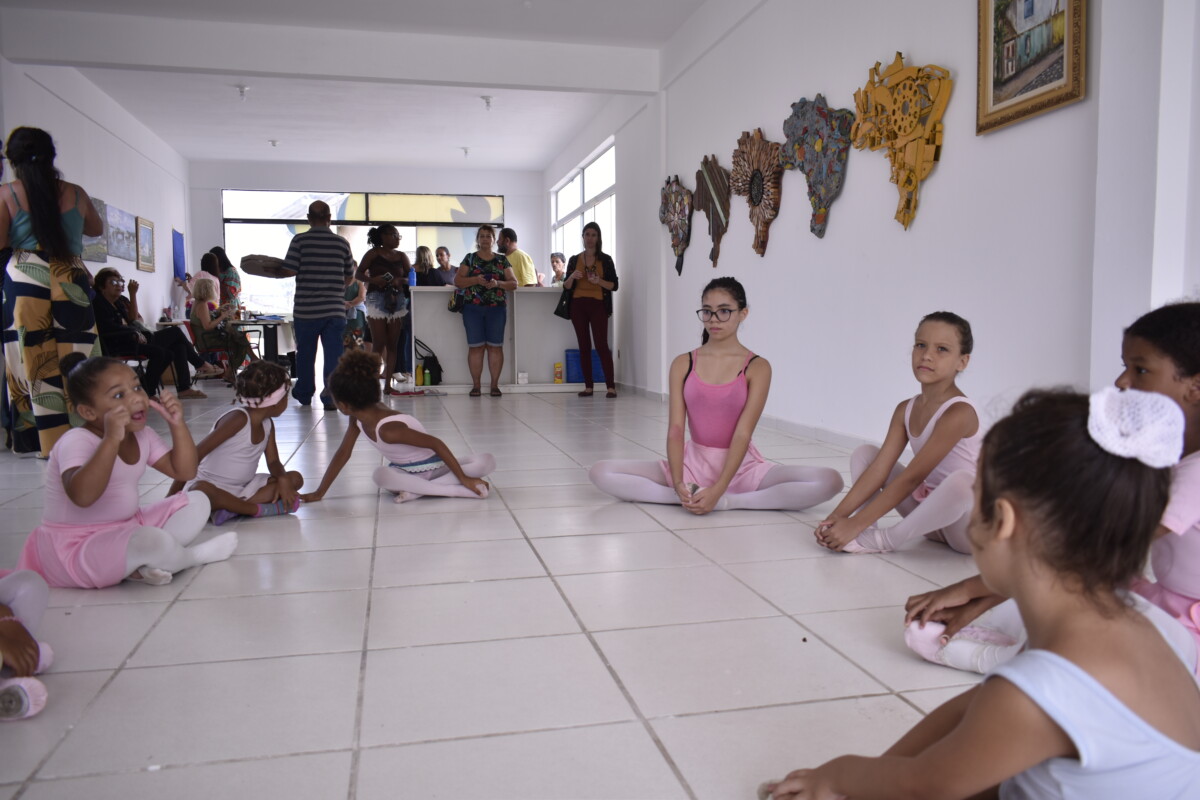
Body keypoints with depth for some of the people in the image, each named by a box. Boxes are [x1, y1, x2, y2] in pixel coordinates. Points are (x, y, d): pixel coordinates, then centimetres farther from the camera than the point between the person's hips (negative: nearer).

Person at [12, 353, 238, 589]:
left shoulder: (142, 435, 4)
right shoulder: (76, 441, -20)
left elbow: (184, 472, 2)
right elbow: (82, 496, -39)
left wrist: (177, 425, -9)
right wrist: (111, 439, -42)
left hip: (126, 529, 9)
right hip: (75, 548, -9)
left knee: (196, 502, 2)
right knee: (153, 540, -37)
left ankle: (141, 566, -17)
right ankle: (195, 555, -2)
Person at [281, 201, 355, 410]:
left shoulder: (300, 240, -6)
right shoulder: (342, 243, 3)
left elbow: (289, 271, -10)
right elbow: (350, 277, 10)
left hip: (305, 308, -1)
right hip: (335, 309, 1)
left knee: (305, 353, 14)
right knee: (333, 353, 2)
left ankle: (304, 394, 27)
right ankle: (330, 396, -4)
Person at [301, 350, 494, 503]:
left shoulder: (388, 429, -29)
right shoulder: (359, 417, -5)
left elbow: (436, 443, -29)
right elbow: (343, 453, 4)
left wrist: (464, 478, -28)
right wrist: (319, 493, 3)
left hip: (433, 470, -6)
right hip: (404, 472, 6)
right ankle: (456, 489, -26)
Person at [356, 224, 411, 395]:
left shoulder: (401, 256, 12)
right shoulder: (373, 254, 2)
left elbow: (411, 277, 10)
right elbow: (358, 274, 0)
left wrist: (399, 280, -11)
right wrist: (373, 279, -19)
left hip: (397, 301, 4)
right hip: (377, 300, -4)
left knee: (393, 345, 2)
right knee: (379, 344, -8)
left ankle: (388, 384, 6)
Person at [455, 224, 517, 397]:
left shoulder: (502, 260, 12)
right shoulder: (470, 259, 10)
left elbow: (514, 284, 7)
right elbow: (457, 281, 3)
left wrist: (498, 283, -12)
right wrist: (476, 280, -13)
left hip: (497, 308, 0)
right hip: (473, 308, 0)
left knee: (495, 346, -2)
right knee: (475, 346, -2)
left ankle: (495, 385, 3)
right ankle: (476, 385, 2)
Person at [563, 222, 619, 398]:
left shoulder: (605, 259, 6)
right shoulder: (574, 260, 12)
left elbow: (614, 285, 2)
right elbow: (566, 286, 11)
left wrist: (599, 281, -15)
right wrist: (572, 277, -10)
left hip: (598, 305, -3)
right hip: (578, 305, 3)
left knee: (601, 344, -11)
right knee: (584, 345, 2)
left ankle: (611, 386, -11)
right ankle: (588, 386, 5)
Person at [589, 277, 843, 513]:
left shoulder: (757, 367, -6)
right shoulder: (683, 364, 1)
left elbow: (743, 434, -14)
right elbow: (675, 429, -7)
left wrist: (717, 491, -26)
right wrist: (678, 484, -23)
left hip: (740, 466, -1)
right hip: (693, 463, 2)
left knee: (829, 481, -25)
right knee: (601, 472, -17)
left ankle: (724, 501, -23)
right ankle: (695, 496, -23)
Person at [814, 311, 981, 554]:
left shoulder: (958, 413, -23)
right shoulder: (905, 410, 0)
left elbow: (911, 478, -28)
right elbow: (879, 469, -7)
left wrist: (855, 524, -30)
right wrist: (838, 515, -19)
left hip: (969, 522, -7)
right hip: (928, 509, 7)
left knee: (961, 480, -40)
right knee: (864, 454, 2)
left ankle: (883, 540, -22)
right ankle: (867, 531, -17)